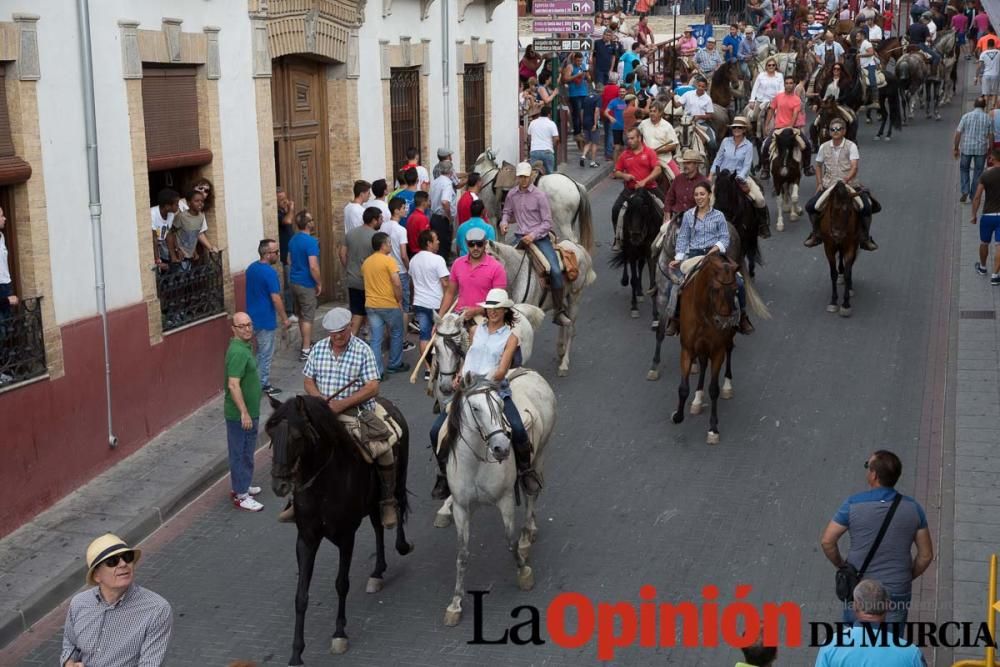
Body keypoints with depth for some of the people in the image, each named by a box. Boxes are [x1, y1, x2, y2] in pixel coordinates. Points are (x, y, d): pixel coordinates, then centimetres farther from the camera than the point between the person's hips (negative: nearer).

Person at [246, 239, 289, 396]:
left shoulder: (251, 268, 5)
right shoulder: (270, 272, -22)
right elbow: (276, 299, -21)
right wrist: (284, 318, -12)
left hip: (252, 317, 8)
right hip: (265, 319, -8)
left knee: (259, 351, 20)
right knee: (266, 354, 3)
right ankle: (264, 385, 11)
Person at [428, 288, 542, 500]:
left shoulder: (510, 337, 5)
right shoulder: (476, 331, 16)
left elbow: (501, 372, -4)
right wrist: (460, 376, 0)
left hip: (495, 390, -3)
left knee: (518, 429, -28)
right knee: (436, 431, -13)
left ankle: (525, 471, -1)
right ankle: (444, 474, 11)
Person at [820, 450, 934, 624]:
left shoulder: (854, 504, -13)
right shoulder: (912, 508, -6)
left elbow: (827, 541, -11)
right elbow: (926, 554, -1)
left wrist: (841, 565, 6)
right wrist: (908, 577, 14)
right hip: (897, 591, 2)